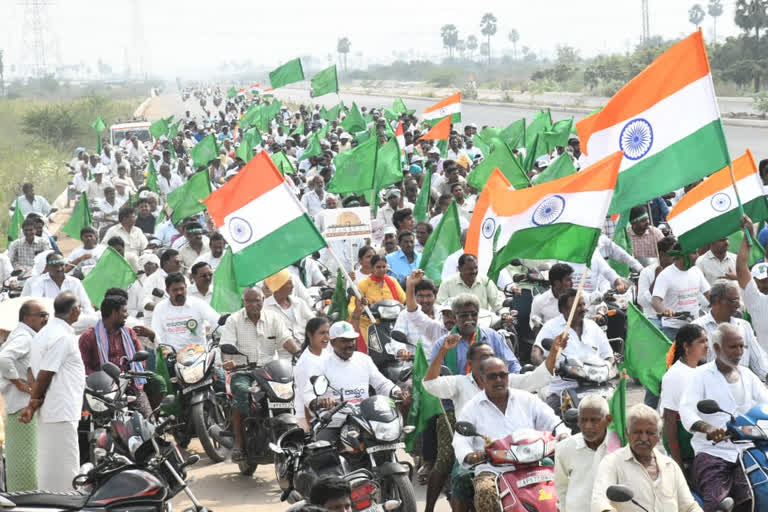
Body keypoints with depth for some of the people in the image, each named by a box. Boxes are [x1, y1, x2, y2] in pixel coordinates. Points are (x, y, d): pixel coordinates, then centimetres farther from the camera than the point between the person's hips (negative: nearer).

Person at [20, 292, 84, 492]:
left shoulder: (44, 333, 14)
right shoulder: (63, 337, -17)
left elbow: (34, 371, 11)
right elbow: (44, 376, -18)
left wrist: (34, 404, 3)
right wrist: (33, 405, -6)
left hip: (50, 413, 10)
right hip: (62, 413, -10)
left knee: (48, 464, 13)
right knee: (64, 468, -7)